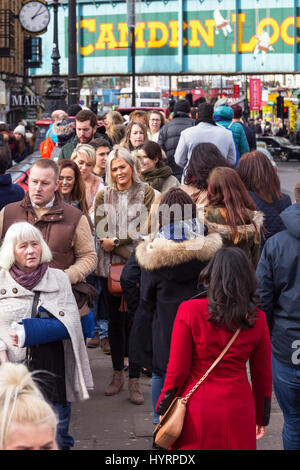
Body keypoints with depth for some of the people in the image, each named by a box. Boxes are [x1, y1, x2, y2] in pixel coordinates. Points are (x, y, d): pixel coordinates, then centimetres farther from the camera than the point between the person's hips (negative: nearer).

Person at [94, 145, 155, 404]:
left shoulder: (145, 192, 3)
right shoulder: (103, 196, 10)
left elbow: (145, 230, -6)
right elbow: (101, 233, -1)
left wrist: (116, 241, -12)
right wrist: (129, 252, -13)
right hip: (110, 266, 3)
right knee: (115, 320, 10)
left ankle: (135, 380, 4)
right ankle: (118, 374, 23)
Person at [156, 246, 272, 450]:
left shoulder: (189, 311, -12)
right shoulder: (257, 319, -4)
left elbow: (177, 370, -8)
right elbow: (263, 375, 6)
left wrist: (163, 408, 5)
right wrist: (262, 416, 19)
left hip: (196, 411, -2)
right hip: (238, 413, 2)